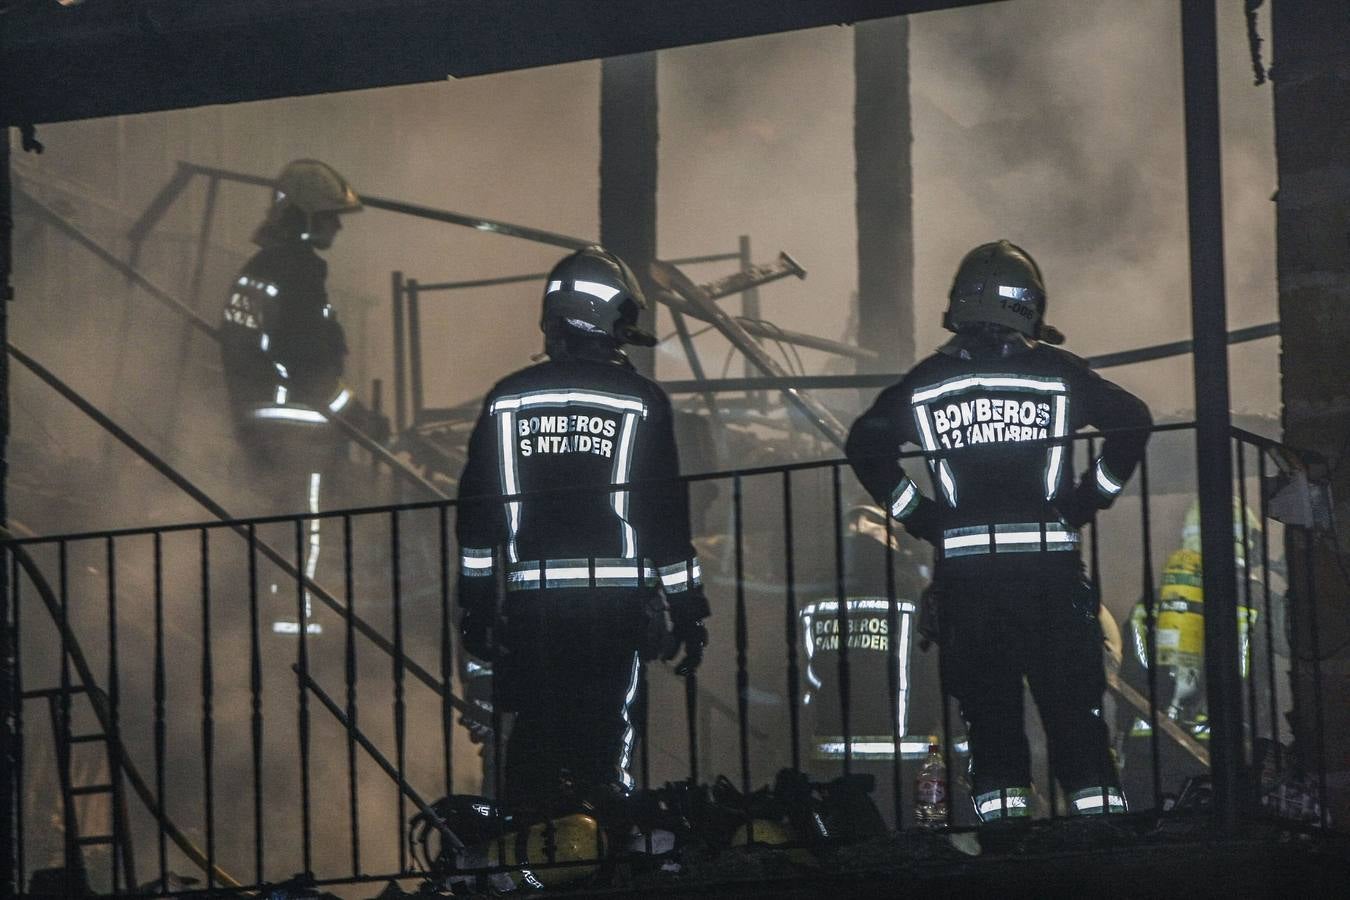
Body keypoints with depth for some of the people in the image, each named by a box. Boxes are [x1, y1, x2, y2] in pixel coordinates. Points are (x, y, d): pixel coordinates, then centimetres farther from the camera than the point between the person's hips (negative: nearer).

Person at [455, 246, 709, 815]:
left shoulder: (507, 400, 7)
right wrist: (687, 611, 4)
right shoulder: (639, 402, -1)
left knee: (533, 738, 8)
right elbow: (665, 513, -1)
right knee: (605, 741, 3)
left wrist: (475, 605, 13)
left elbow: (477, 512, 7)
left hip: (531, 600, 2)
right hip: (614, 596, -2)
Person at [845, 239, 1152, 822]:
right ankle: (1099, 809, -1)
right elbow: (1131, 419, 0)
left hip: (963, 563, 1)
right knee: (1073, 705, 2)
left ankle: (1001, 812, 1)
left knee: (986, 707, 5)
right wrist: (1090, 497, 7)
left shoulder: (927, 381, 7)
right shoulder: (1056, 373, 3)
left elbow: (865, 443, 9)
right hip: (1049, 558, -1)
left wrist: (913, 514, 12)